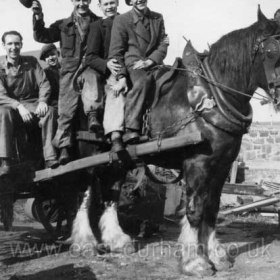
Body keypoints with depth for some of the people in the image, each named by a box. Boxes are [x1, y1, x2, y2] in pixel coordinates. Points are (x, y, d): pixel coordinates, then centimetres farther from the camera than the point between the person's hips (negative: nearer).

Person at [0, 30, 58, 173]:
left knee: (49, 110, -29)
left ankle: (50, 158, -34)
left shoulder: (31, 62, 10)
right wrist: (19, 106, -27)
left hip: (32, 104, 2)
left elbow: (44, 83, 2)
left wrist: (42, 101, -19)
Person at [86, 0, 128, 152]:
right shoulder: (97, 26, 14)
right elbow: (90, 58, 4)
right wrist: (107, 64, -19)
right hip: (110, 72, -3)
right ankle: (115, 136, -51)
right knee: (115, 91, -34)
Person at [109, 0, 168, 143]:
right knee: (143, 80, -36)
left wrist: (149, 61, -11)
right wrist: (120, 76, -13)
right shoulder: (121, 20, 2)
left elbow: (163, 45, 8)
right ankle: (131, 129, -43)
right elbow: (116, 52, -2)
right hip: (133, 63, -5)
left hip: (153, 63, 5)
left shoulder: (158, 18, 13)